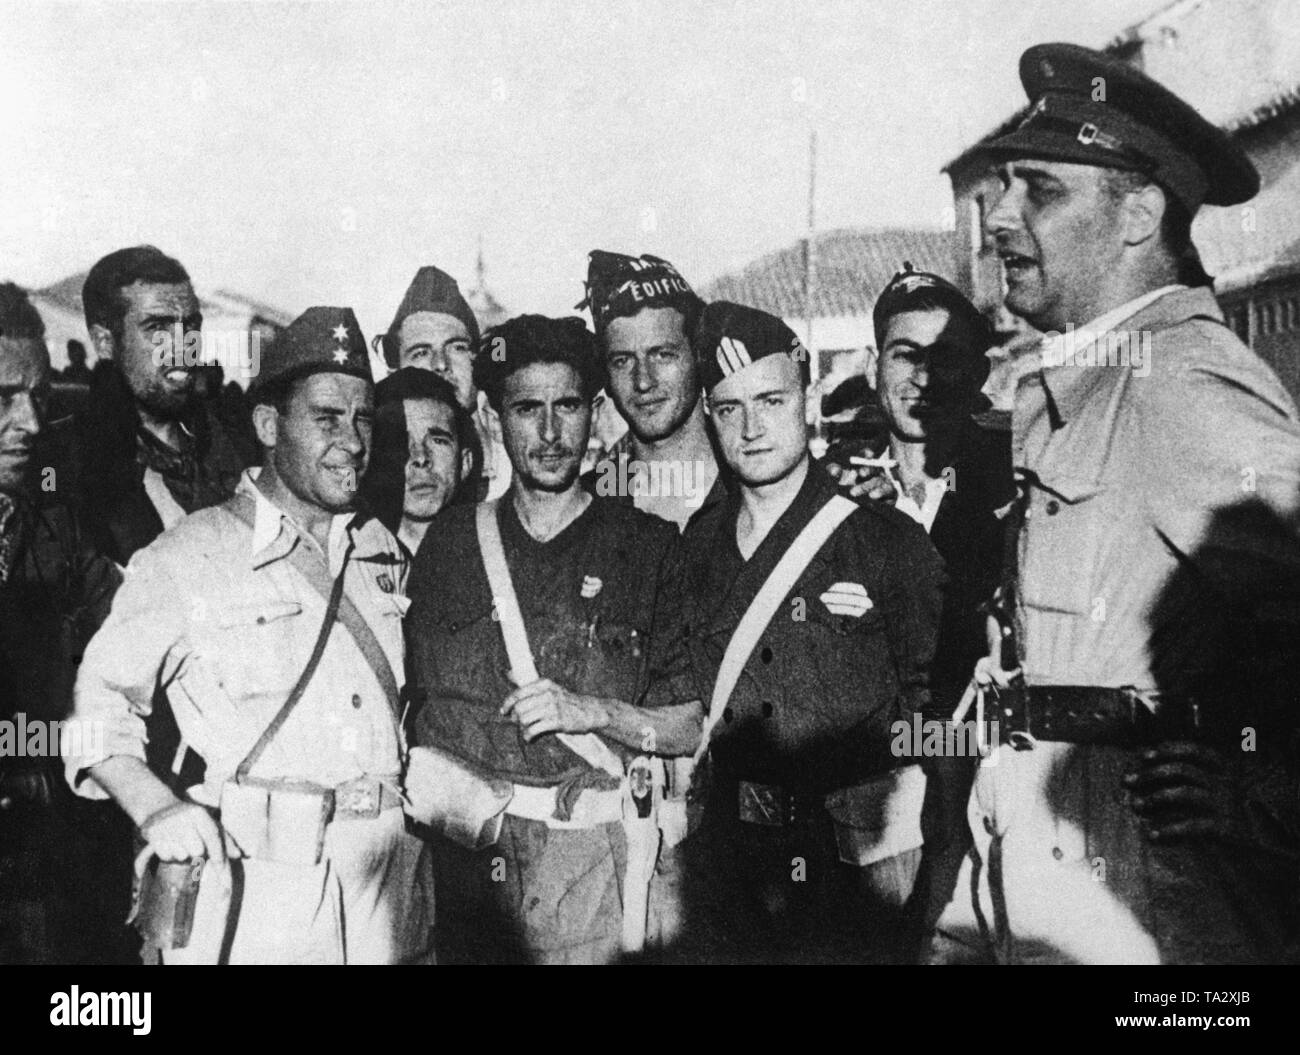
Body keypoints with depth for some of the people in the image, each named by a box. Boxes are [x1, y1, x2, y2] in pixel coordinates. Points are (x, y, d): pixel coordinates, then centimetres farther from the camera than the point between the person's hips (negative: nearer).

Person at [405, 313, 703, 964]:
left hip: (592, 862, -2)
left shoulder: (649, 546, 0)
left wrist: (592, 711, -14)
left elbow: (694, 727, -1)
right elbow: (408, 698, 11)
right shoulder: (448, 540, 7)